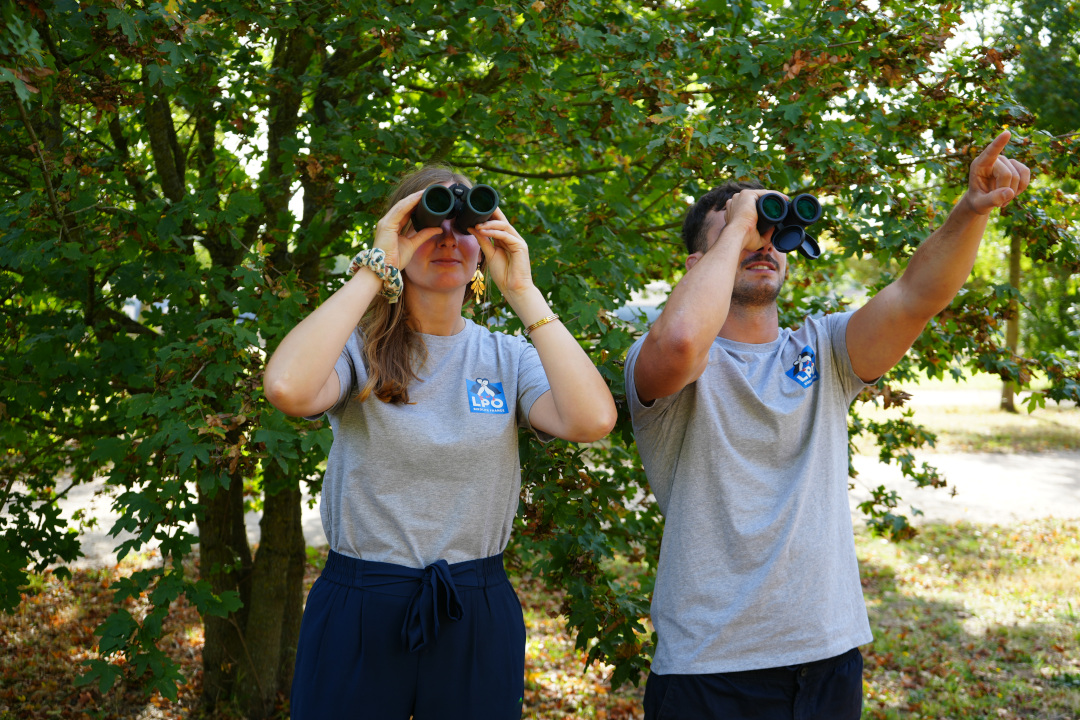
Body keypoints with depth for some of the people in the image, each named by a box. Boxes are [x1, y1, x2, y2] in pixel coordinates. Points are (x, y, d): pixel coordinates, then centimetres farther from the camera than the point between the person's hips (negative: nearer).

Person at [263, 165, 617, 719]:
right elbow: (288, 388, -25)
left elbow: (592, 420, -16)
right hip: (357, 611, -2)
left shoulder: (508, 357, 4)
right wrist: (376, 267, -18)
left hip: (478, 616, 2)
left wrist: (521, 289, -14)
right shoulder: (359, 348, -2)